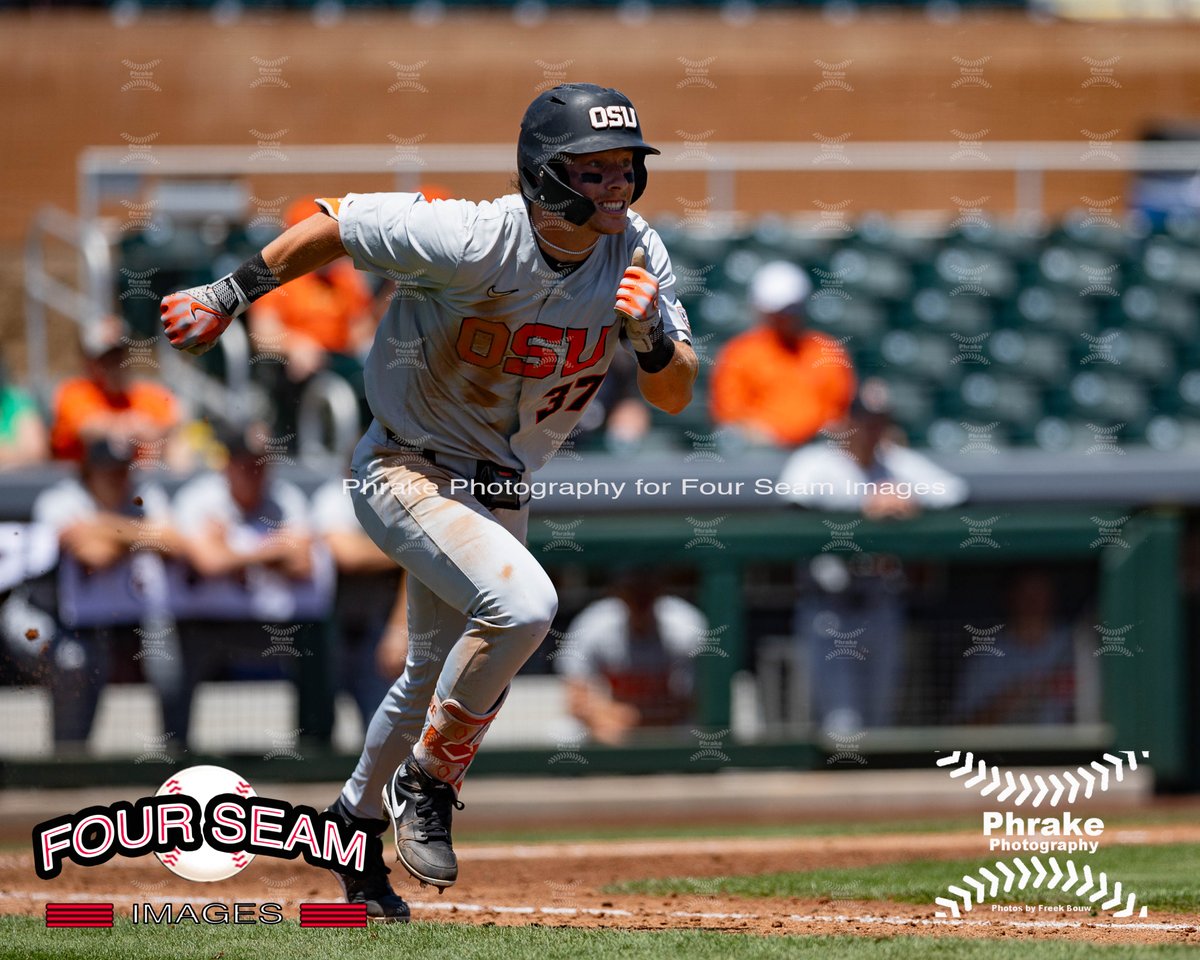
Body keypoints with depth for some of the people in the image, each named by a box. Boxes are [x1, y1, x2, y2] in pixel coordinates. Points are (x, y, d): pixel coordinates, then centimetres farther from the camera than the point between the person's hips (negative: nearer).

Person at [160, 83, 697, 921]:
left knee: (445, 677, 22)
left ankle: (358, 819, 47)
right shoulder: (470, 242, -29)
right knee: (522, 603, -31)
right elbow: (336, 224, -15)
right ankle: (428, 782, -9)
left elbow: (675, 395, -9)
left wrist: (651, 332, -31)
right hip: (407, 471, -7)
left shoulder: (636, 253, -13)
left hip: (501, 490, 7)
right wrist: (229, 296, -8)